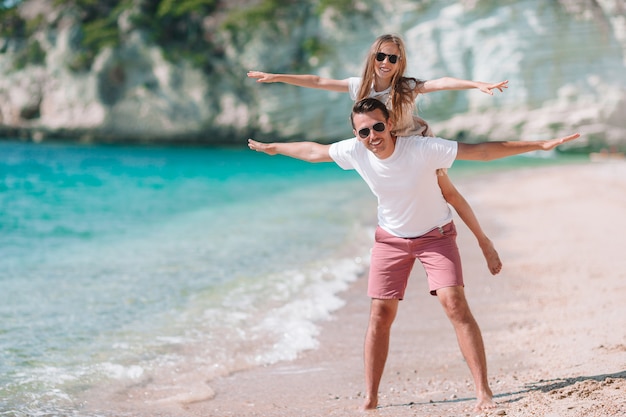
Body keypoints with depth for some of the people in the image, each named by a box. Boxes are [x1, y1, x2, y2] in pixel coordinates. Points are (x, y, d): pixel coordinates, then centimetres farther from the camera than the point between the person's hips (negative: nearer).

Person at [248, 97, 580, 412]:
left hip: (436, 234, -3)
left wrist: (540, 145, -34)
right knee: (380, 314, 0)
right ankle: (370, 399, 10)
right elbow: (314, 151, 1)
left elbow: (482, 151, -31)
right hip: (391, 239, 3)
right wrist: (273, 148, 16)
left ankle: (483, 392, -16)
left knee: (455, 304, -19)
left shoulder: (423, 149, -31)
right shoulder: (354, 151, -19)